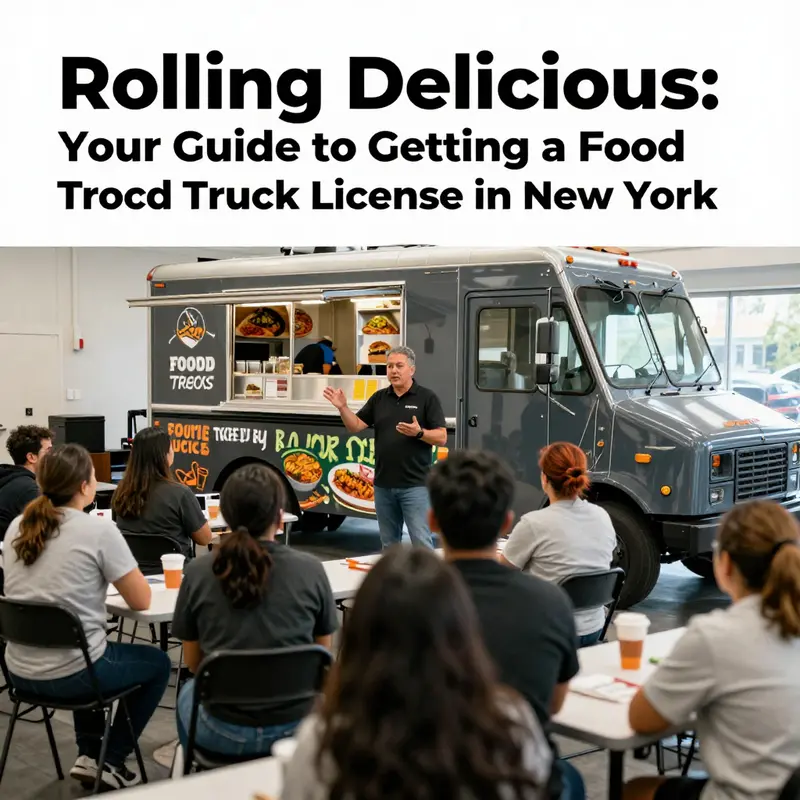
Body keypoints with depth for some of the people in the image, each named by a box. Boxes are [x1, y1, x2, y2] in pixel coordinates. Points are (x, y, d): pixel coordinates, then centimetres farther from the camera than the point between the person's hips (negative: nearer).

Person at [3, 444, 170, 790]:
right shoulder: (99, 530, -16)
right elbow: (141, 601, -9)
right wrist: (115, 572, 9)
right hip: (69, 674, -6)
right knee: (157, 663, 21)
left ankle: (89, 755, 33)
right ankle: (111, 762, 21)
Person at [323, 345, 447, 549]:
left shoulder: (427, 398, -4)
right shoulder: (379, 398, 10)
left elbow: (441, 438, -7)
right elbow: (356, 426, 7)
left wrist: (419, 433, -25)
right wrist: (343, 407, -10)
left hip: (414, 484, -5)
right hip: (383, 484, 5)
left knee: (421, 542, -5)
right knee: (389, 543, 14)